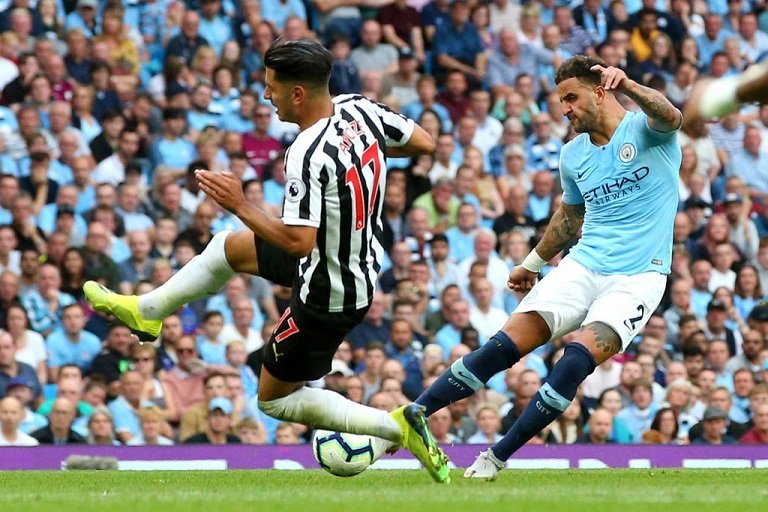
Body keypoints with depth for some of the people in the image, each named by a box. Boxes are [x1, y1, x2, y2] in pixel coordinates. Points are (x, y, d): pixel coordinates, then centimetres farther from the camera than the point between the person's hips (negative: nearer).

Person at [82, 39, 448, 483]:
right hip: (362, 261, 9)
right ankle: (146, 312, 43)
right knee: (229, 247, 23)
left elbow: (299, 242, -35)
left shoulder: (308, 156, -33)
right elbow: (425, 143, 2)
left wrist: (240, 205, -26)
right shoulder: (359, 109, -10)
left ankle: (397, 426, 2)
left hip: (329, 299, -8)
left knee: (275, 399, 12)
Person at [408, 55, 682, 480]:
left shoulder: (643, 130, -6)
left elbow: (670, 117, -31)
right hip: (583, 265, 5)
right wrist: (532, 263, 36)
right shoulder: (573, 156, 12)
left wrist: (628, 87, -50)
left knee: (580, 355, -26)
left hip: (639, 278, -5)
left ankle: (498, 457, -16)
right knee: (508, 342, -13)